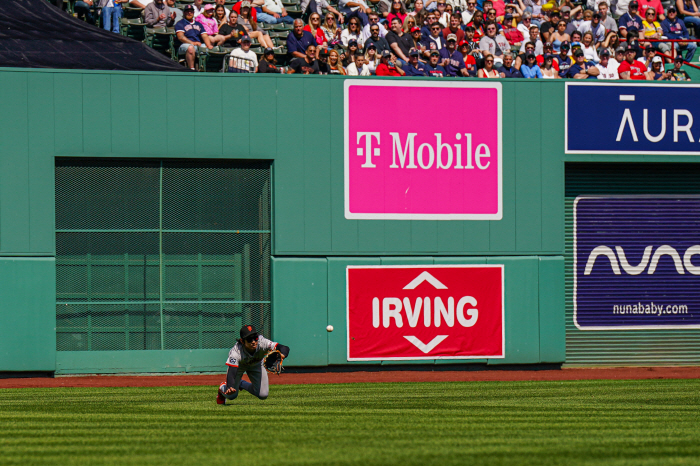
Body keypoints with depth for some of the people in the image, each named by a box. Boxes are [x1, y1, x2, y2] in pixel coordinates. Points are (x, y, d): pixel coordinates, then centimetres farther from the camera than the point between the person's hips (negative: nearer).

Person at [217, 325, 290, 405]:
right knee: (231, 395, -7)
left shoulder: (262, 343, -41)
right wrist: (230, 388, -68)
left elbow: (285, 348, -48)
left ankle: (241, 384, 23)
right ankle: (222, 388, 32)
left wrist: (281, 356, -72)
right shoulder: (236, 352, -43)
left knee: (263, 395, -6)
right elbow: (231, 372, -49)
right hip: (239, 365, -2)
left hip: (256, 364, 2)